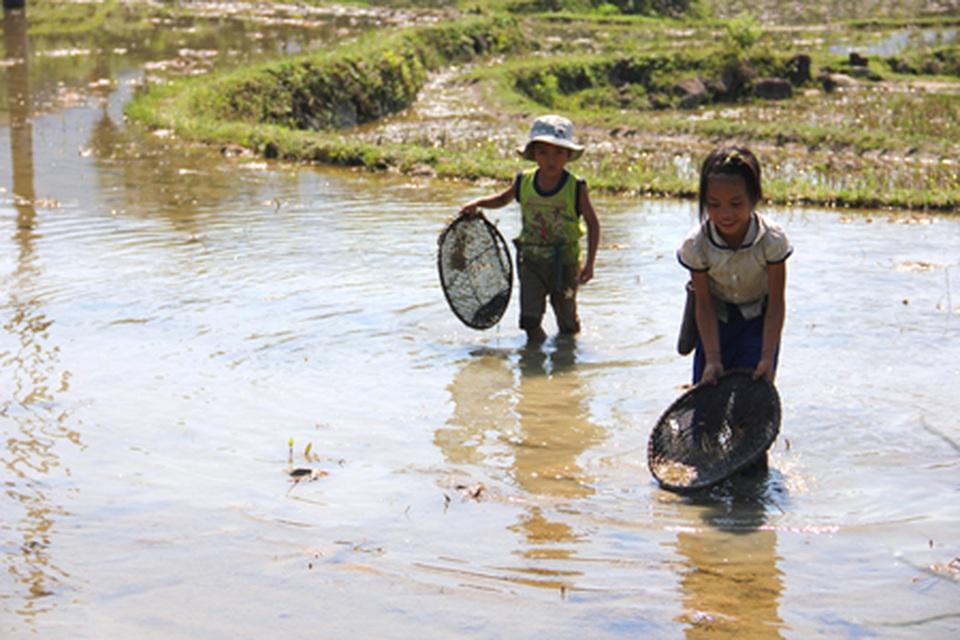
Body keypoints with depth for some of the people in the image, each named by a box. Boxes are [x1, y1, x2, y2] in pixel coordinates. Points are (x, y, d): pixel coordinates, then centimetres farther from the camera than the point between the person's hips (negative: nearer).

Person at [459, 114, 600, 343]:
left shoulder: (576, 188, -14)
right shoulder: (524, 182, -6)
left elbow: (592, 224, -5)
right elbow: (503, 199, 16)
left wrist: (589, 262, -11)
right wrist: (477, 204, -1)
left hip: (565, 263, -2)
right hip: (531, 259, 2)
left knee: (567, 323, 11)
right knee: (530, 320, -8)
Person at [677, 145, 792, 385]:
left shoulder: (772, 240, -29)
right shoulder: (696, 245, -26)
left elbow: (775, 303, -21)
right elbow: (704, 304, -17)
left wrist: (767, 357, -24)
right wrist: (713, 358, -21)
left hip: (758, 319, -1)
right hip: (718, 318, 1)